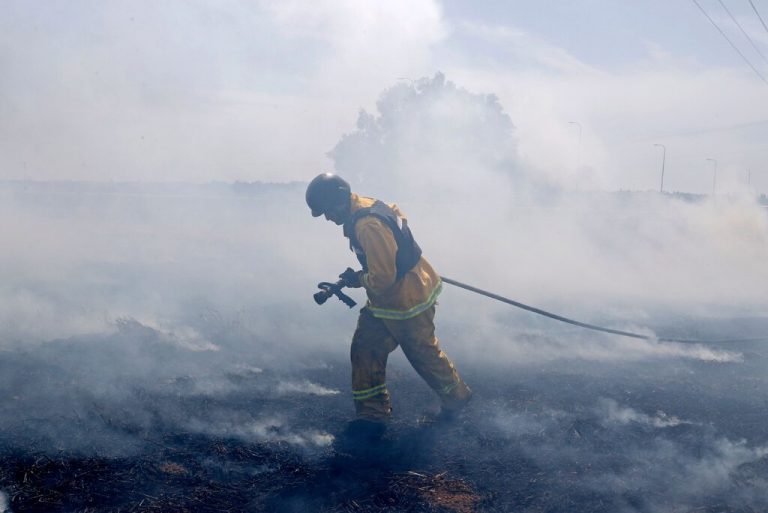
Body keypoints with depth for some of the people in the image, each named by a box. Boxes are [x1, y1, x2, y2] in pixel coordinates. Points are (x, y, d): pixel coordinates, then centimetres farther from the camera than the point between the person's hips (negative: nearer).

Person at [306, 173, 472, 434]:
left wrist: (357, 279, -9)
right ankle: (372, 414, 16)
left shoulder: (369, 226, -32)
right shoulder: (363, 207, -1)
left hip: (407, 301, -10)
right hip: (386, 300, 10)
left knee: (423, 354, 11)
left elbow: (383, 278, -31)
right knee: (365, 349, 7)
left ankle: (456, 398, 36)